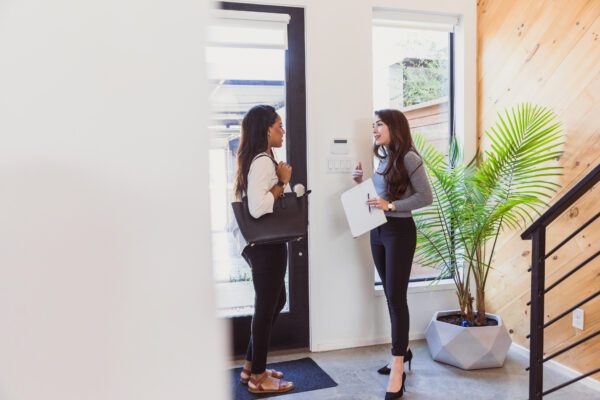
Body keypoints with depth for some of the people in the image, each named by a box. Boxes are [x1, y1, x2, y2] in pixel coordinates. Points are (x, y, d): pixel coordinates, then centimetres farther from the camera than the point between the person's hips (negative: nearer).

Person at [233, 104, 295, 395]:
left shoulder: (259, 160, 13)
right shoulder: (263, 162, -18)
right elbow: (257, 207, -28)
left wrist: (280, 183, 6)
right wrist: (282, 183, -17)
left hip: (263, 243, 10)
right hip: (266, 245, -10)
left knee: (275, 301, 20)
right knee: (266, 307, 2)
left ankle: (251, 365, 31)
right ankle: (258, 377, 18)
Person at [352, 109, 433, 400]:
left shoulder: (408, 158, -11)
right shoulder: (382, 159, 11)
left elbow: (426, 197, -14)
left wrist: (391, 206, -21)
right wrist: (361, 184, 1)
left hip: (400, 232, -8)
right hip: (378, 231, 8)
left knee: (396, 296, -7)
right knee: (390, 294, 14)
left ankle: (398, 369, 0)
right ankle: (402, 349, 29)